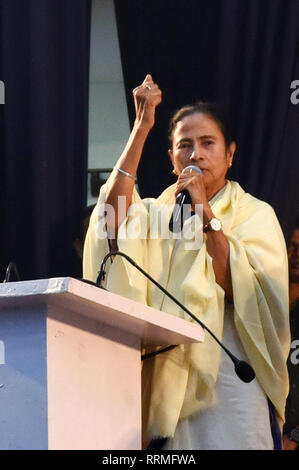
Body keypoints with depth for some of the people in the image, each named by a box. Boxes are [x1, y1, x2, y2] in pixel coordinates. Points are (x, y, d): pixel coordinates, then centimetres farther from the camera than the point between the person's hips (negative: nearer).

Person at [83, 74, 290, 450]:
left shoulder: (254, 215, 5)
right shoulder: (160, 212, 14)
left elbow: (246, 294, -10)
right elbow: (112, 218, -9)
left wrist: (206, 214, -14)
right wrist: (141, 127, -10)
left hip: (229, 375, -2)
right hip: (165, 380, 3)